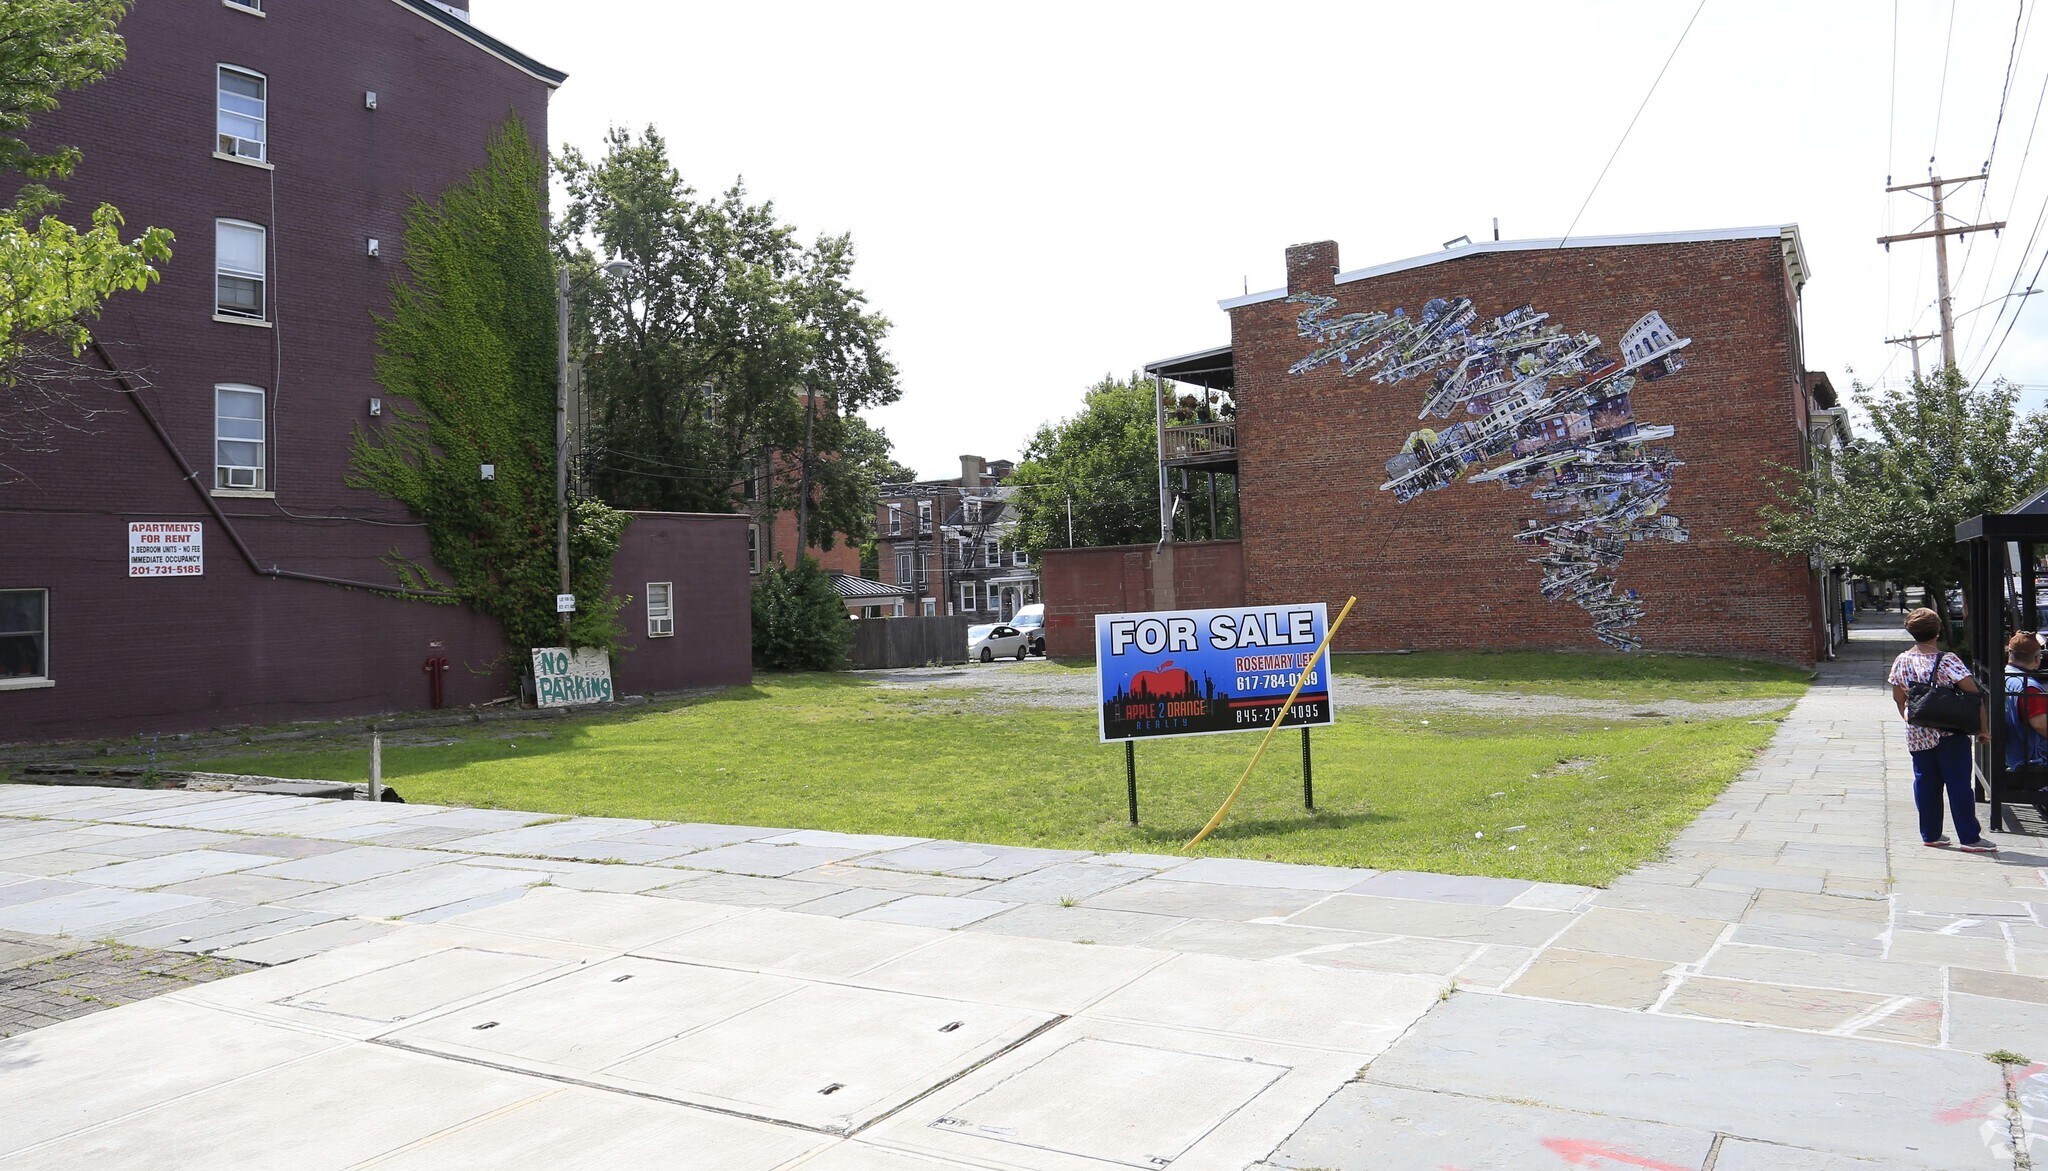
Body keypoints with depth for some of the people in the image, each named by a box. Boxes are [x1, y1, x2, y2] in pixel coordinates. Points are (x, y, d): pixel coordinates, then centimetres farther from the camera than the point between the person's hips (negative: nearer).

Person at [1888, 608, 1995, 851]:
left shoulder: (1901, 661, -1)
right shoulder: (1946, 660, -13)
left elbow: (1898, 697, 7)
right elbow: (1973, 691, -16)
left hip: (1917, 735, 4)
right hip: (1949, 733, -4)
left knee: (1925, 783, 11)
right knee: (1959, 784, 2)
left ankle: (1930, 834, 17)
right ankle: (1970, 838, 6)